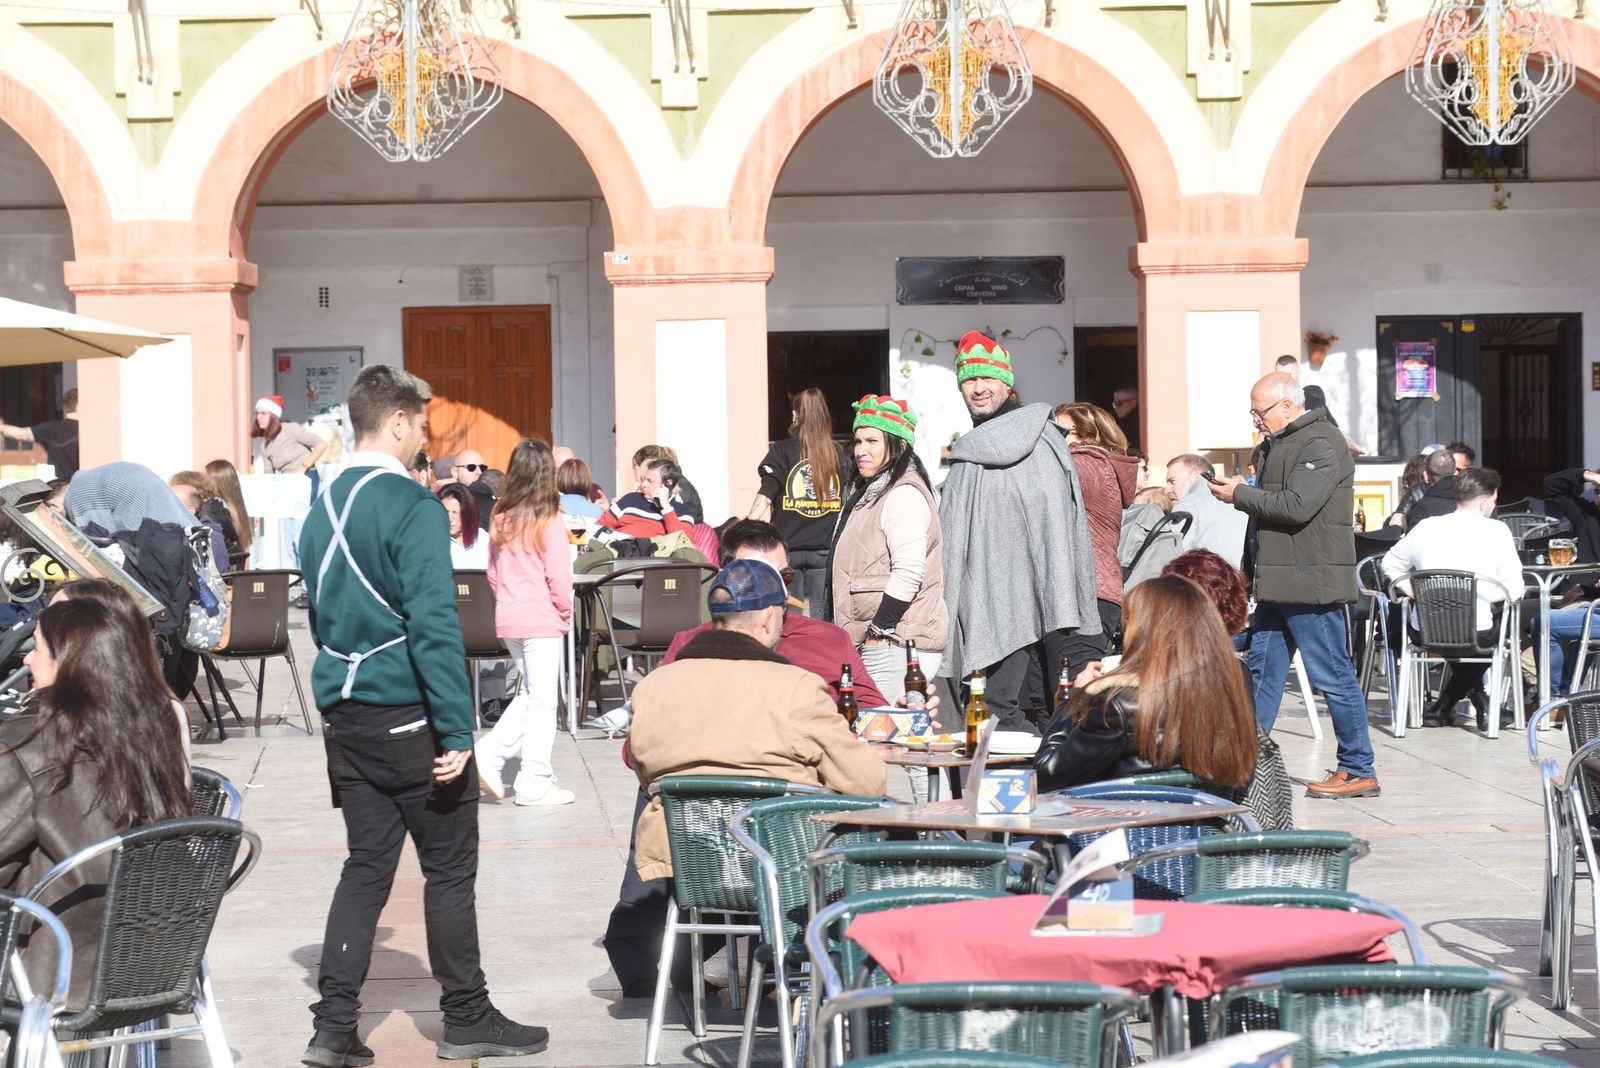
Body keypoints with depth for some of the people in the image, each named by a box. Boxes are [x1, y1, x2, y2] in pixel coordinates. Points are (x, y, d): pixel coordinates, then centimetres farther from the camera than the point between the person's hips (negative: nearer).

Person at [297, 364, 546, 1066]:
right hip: (408, 716, -7)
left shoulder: (324, 509, 10)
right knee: (450, 868, 5)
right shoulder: (412, 507, -14)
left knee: (366, 865, 10)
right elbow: (434, 625, -20)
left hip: (346, 715, 7)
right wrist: (456, 730, -19)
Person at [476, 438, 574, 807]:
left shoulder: (500, 519, 4)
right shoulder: (548, 520, -12)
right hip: (541, 619, -6)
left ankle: (491, 754, 6)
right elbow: (558, 574, -13)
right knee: (542, 700, 1)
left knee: (529, 693, 20)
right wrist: (565, 610, 0)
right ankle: (534, 783, 3)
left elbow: (493, 573, 11)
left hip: (508, 620, 6)